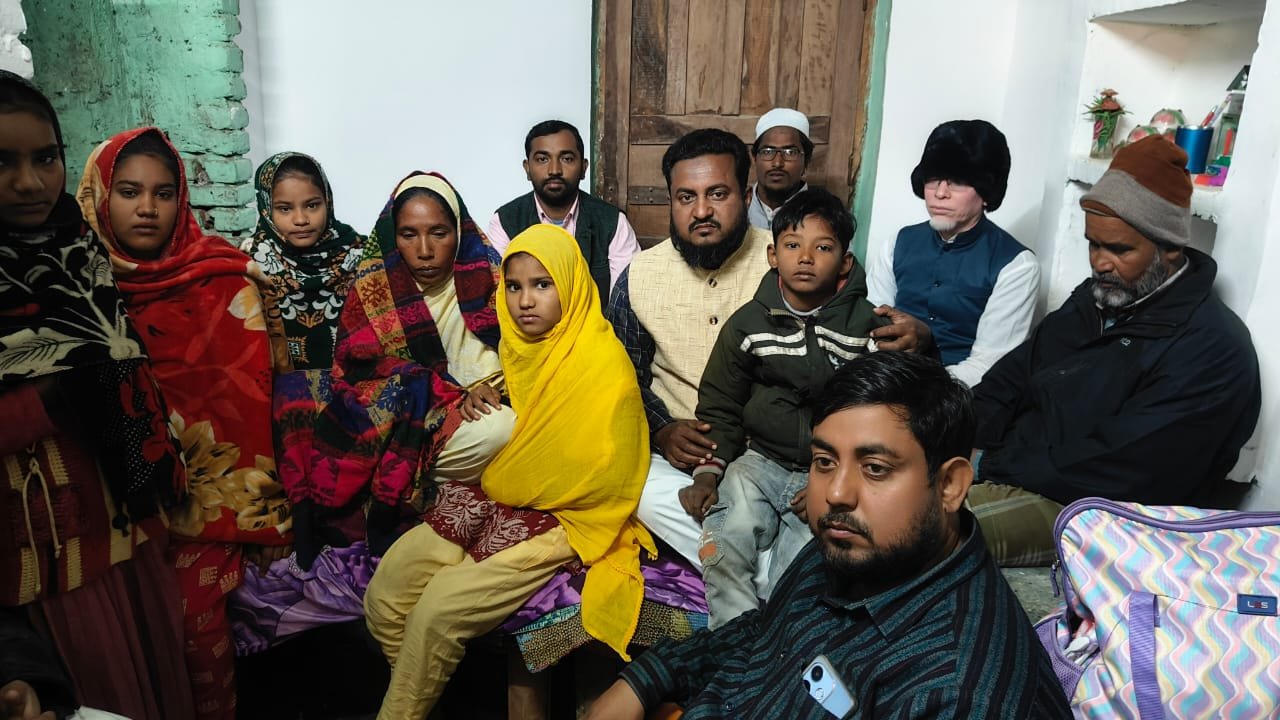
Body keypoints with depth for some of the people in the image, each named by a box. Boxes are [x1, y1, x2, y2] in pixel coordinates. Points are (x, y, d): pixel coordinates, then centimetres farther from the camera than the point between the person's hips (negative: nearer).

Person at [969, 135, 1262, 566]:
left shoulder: (1212, 349, -13)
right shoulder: (1093, 300, 14)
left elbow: (1122, 476, -21)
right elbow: (1006, 385, 11)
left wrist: (991, 465, -17)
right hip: (1011, 463, 8)